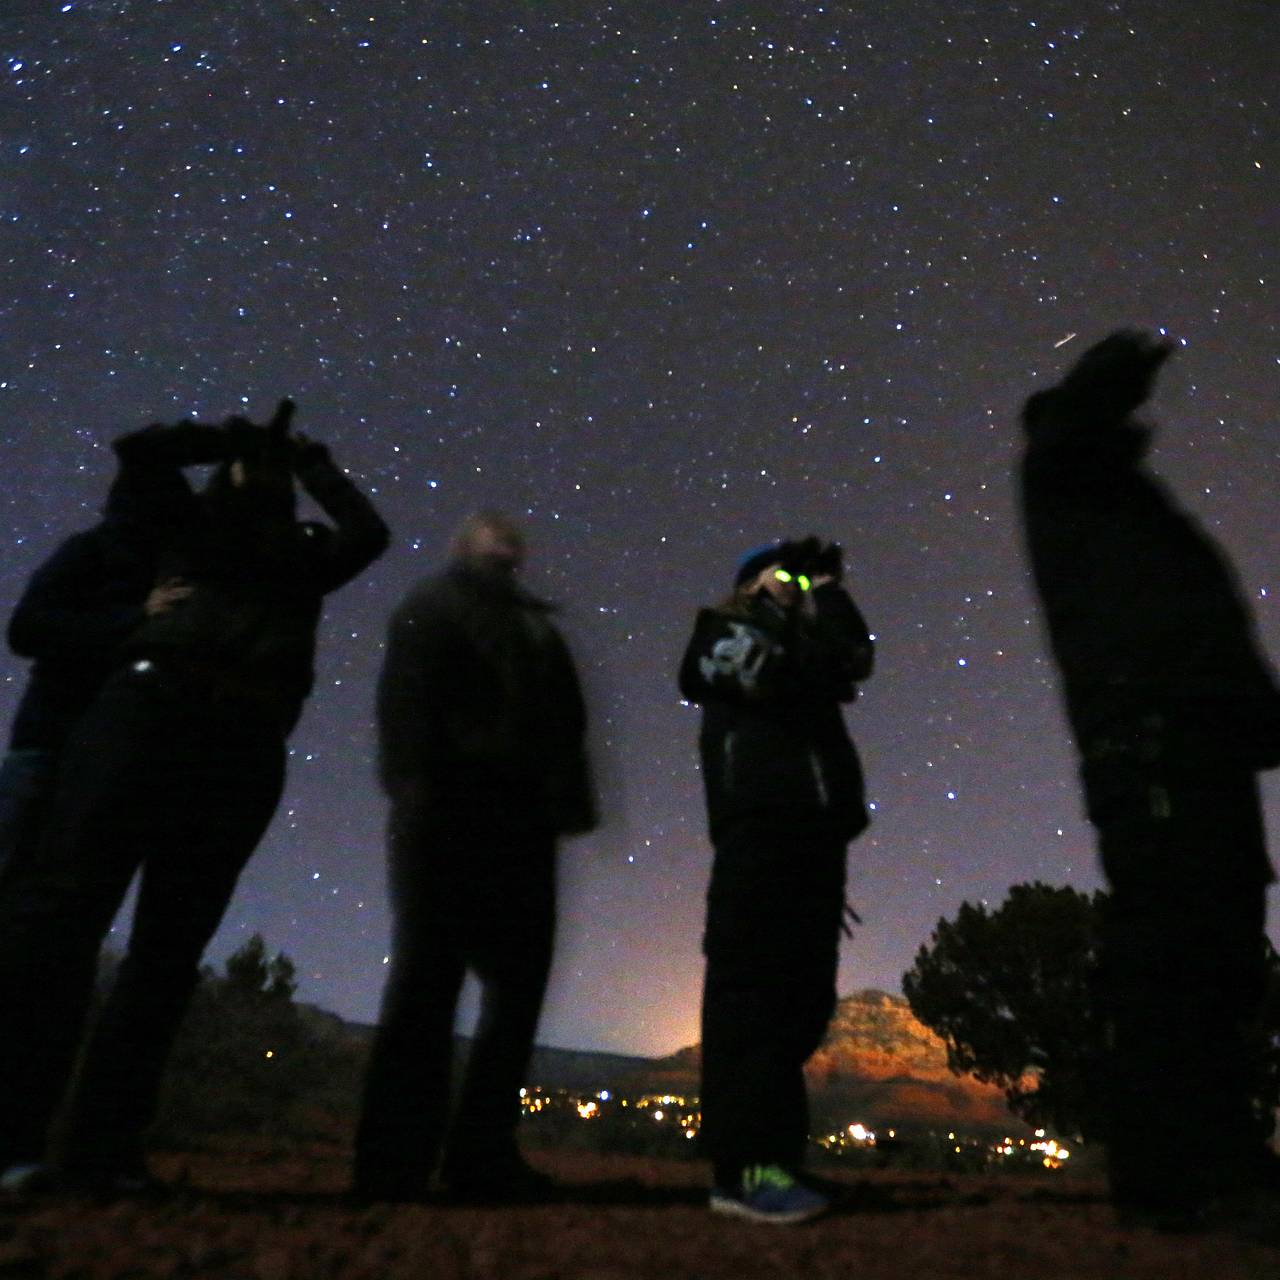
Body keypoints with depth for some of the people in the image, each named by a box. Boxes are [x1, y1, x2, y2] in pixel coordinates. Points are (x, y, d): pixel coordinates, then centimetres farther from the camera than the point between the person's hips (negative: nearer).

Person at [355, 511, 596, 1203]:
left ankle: (484, 1154, 9)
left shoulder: (537, 628, 25)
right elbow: (407, 698, -4)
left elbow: (563, 721, 17)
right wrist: (416, 786, -17)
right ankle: (395, 1159, -1)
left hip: (518, 816, 6)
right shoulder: (435, 605, 12)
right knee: (428, 974, -7)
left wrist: (564, 799, 2)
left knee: (519, 979, 2)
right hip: (451, 808, -5)